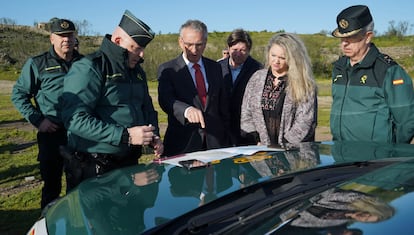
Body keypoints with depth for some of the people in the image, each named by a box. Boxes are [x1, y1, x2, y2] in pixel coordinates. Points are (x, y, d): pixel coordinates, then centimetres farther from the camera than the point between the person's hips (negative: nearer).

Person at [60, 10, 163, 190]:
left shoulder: (136, 71, 11)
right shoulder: (89, 68, -14)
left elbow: (147, 108, 20)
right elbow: (75, 119, -23)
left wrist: (153, 135, 1)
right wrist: (125, 135, -26)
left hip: (129, 162, 7)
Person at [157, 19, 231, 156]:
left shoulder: (215, 68, 10)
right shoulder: (167, 70, -2)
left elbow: (223, 105, 12)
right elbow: (165, 100, -18)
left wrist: (226, 141, 10)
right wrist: (187, 110, -38)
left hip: (215, 141, 3)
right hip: (183, 145, -3)